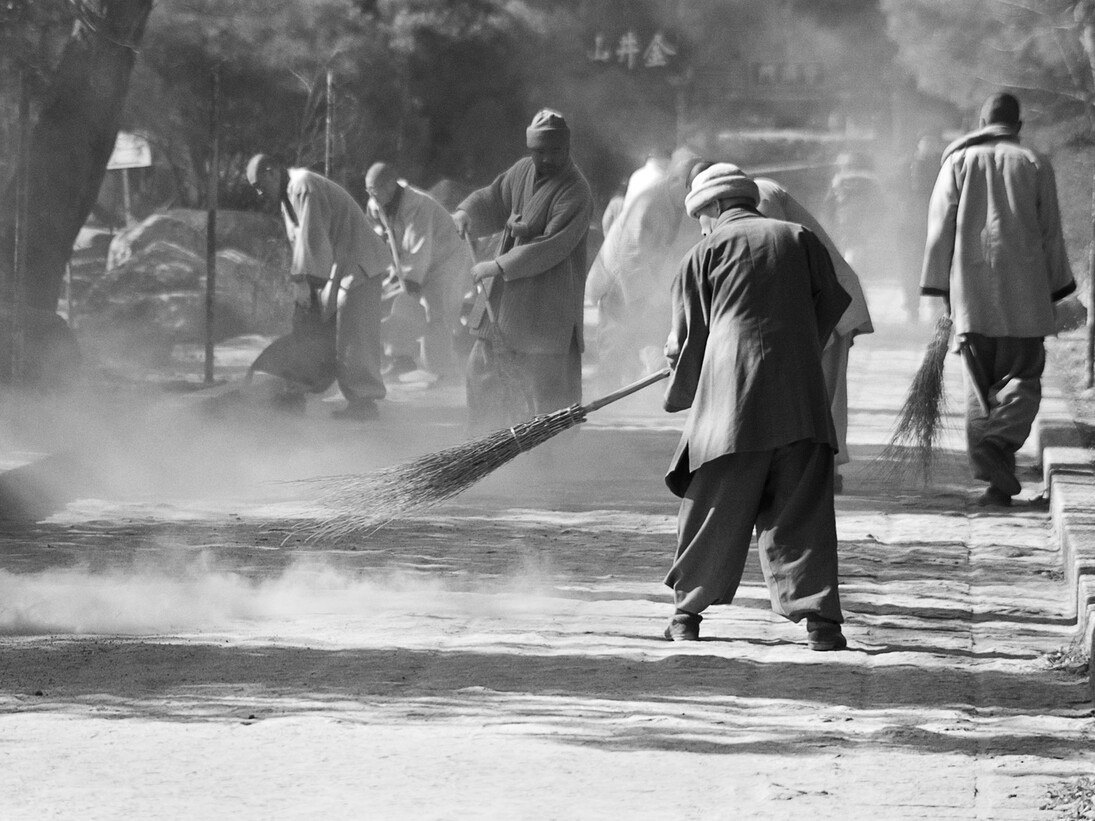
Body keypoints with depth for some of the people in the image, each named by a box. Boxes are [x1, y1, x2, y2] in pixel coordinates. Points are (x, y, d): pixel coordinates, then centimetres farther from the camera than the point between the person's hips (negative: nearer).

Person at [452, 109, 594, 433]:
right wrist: (467, 213, -8)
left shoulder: (575, 193, -19)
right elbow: (493, 199, 16)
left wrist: (498, 266, -23)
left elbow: (552, 247, -24)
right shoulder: (522, 171, 4)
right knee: (484, 369, 13)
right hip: (505, 296, 8)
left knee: (547, 382, -3)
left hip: (547, 303, -8)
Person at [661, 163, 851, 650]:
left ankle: (687, 614, 18)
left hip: (731, 396, -2)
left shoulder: (706, 252, 10)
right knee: (803, 512, 1)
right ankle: (820, 619, -8)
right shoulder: (800, 240, 16)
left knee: (714, 509, 7)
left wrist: (681, 395, 26)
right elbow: (831, 306, 15)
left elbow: (689, 339, 11)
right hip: (800, 399, 2)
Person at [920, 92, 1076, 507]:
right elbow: (1050, 232, 7)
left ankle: (995, 480, -2)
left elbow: (941, 227, 5)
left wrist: (942, 291, 7)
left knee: (979, 383, 6)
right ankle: (999, 440, -23)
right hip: (1024, 287, -1)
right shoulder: (1035, 164, 7)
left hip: (971, 288, 1)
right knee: (1023, 376, 4)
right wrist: (1056, 290, 13)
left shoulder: (959, 161, 9)